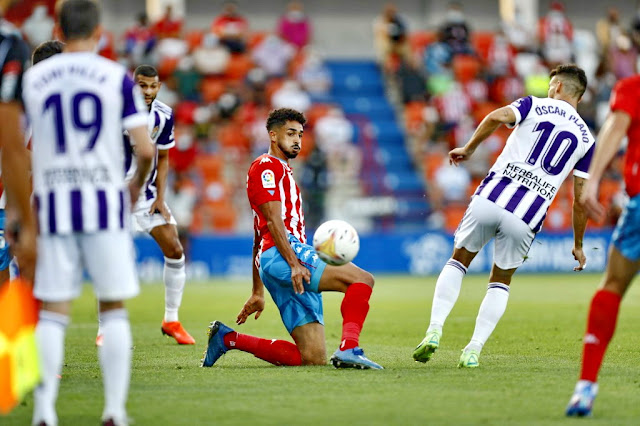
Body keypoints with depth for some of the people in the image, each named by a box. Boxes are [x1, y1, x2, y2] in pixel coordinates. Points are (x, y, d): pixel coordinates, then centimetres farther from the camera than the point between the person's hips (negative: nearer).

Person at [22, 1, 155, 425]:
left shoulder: (33, 78, 5)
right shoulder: (117, 77, -1)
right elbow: (145, 149, -5)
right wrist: (138, 184, 16)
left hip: (53, 202, 2)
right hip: (104, 200, -2)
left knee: (53, 311, 5)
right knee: (114, 308, 7)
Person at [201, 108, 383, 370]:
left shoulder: (282, 170, 33)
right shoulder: (267, 166, 3)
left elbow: (258, 238, 33)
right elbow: (273, 220, -11)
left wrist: (258, 292, 30)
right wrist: (294, 263, -22)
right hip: (281, 256, -9)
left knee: (314, 358, -1)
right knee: (362, 279, -24)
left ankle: (228, 338, 7)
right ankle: (348, 349, -38)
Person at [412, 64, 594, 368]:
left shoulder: (535, 105, 10)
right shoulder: (585, 137, 14)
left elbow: (498, 117, -11)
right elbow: (581, 197, 13)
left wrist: (469, 148, 3)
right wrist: (578, 245, 22)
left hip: (491, 198, -1)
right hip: (526, 218, 1)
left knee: (458, 261, 18)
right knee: (501, 283, 20)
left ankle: (435, 330, 1)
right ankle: (473, 350, 5)